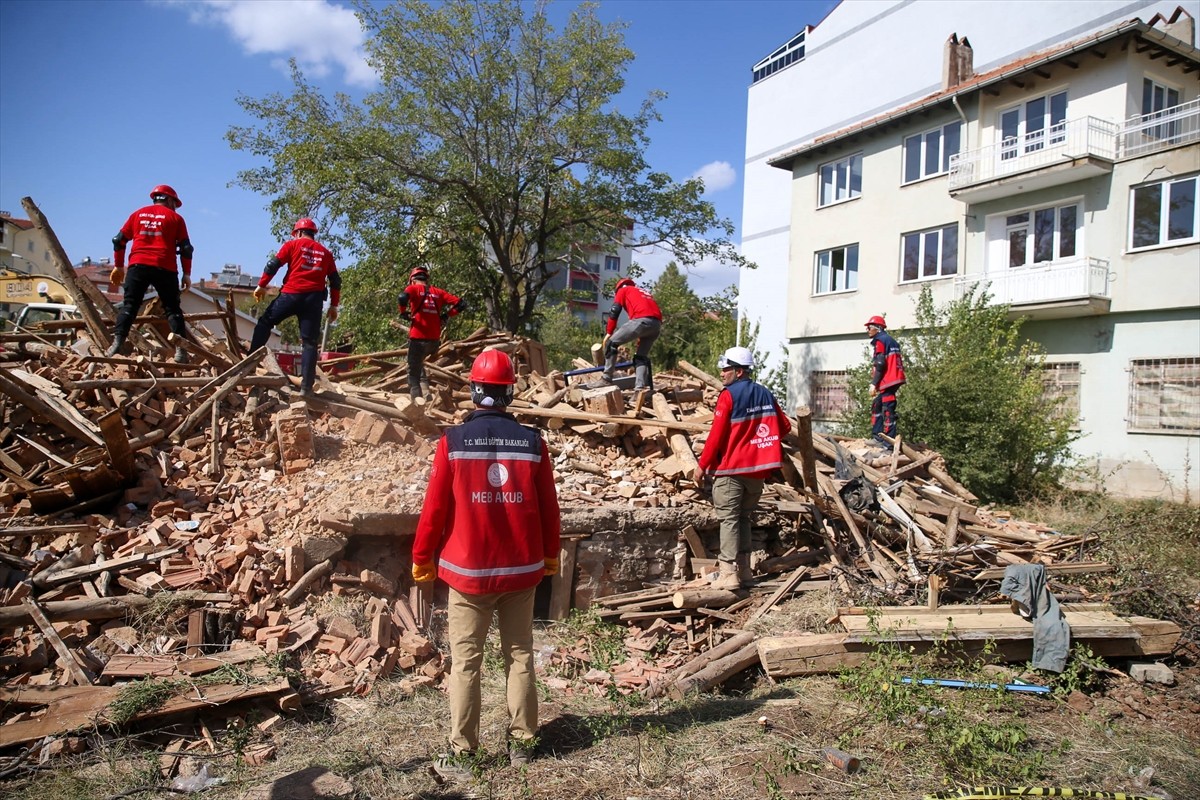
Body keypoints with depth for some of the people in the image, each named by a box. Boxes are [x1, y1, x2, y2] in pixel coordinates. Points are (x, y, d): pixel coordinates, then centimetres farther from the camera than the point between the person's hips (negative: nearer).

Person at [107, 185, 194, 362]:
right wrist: (187, 274, 6)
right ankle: (180, 349, -7)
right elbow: (186, 248, 2)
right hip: (164, 268, -2)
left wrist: (118, 266, 22)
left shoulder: (138, 214, 19)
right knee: (172, 308, 3)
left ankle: (117, 342, -10)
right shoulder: (175, 217, 11)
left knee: (129, 305, 4)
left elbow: (119, 240, 15)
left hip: (138, 265, 2)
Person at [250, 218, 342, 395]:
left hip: (291, 294, -2)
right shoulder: (325, 252, 18)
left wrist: (261, 285, 6)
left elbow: (273, 264, 0)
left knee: (265, 323, 17)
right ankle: (306, 386, -4)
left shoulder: (292, 244, 9)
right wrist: (334, 305, 19)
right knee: (310, 342, 0)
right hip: (314, 298, 2)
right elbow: (335, 281, 15)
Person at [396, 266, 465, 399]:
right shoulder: (438, 292, 12)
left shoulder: (413, 288, 1)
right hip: (435, 340, 5)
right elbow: (460, 304, 8)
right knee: (419, 365, 28)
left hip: (418, 339, -5)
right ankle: (425, 394, 17)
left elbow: (402, 298, -21)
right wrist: (446, 315, 14)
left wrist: (404, 313, -4)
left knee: (413, 372, 4)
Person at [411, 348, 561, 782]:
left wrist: (422, 559, 7)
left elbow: (435, 508, -6)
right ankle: (522, 743, 23)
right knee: (520, 656, 14)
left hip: (468, 570, -2)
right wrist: (550, 555, 16)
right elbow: (549, 507, 2)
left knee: (465, 662, 7)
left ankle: (461, 754, 12)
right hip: (522, 569, 2)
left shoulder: (453, 441, -10)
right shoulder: (533, 441, -4)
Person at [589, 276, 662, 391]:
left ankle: (606, 378, 0)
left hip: (642, 320, -6)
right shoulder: (644, 293, 40)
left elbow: (614, 312, 10)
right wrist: (640, 341, 40)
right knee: (642, 356, 16)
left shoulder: (623, 290, 23)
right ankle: (640, 387, 2)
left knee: (611, 342, 3)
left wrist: (608, 333, 14)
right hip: (657, 323, 7)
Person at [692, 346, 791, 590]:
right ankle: (744, 568, 20)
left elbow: (717, 435, -14)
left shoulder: (728, 395, -11)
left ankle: (729, 573, -5)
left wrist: (702, 466, -7)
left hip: (731, 468, -6)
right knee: (744, 517, 16)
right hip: (758, 468, 7)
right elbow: (784, 427, 12)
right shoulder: (765, 394, 9)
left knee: (729, 519, -3)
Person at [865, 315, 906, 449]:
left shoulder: (880, 341, -8)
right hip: (896, 378, 10)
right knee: (877, 405, 18)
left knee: (887, 410, -10)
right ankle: (877, 436, 20)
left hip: (888, 380, -10)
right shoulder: (892, 341, 22)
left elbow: (880, 364, -17)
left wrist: (873, 383, -16)